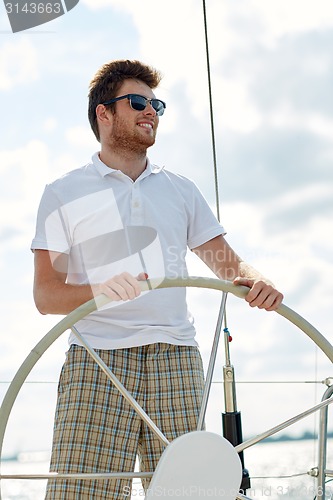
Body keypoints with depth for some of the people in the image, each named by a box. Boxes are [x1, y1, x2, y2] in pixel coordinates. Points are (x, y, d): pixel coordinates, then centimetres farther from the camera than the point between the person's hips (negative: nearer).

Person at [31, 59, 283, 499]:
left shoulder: (181, 190, 22)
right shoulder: (64, 194, 11)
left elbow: (228, 264, 18)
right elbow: (45, 293, 2)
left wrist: (254, 280, -7)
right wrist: (98, 290, -19)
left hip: (176, 358, 3)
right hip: (97, 357, -2)